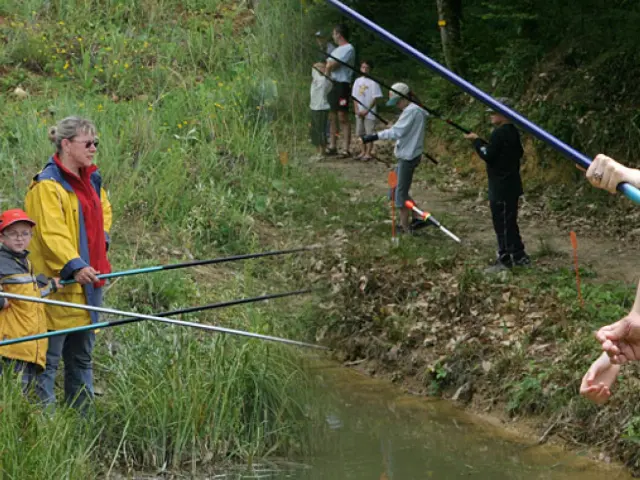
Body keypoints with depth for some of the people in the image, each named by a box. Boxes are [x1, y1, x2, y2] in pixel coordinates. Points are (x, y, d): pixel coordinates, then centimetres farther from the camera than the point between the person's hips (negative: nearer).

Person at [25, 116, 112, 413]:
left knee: (82, 355, 16)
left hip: (87, 280, 9)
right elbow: (51, 233, -23)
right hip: (60, 283, -9)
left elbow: (104, 211, 32)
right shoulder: (48, 184, -14)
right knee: (49, 358, -6)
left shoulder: (92, 179, 13)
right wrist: (74, 265, -32)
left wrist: (102, 240, 15)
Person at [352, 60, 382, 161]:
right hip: (359, 113, 5)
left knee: (369, 133, -3)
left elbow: (375, 98, -11)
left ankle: (368, 153, 2)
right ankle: (363, 151, 24)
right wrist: (357, 110, -4)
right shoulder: (358, 81, 6)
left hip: (369, 113, -5)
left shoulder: (373, 82, -10)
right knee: (361, 133, 13)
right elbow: (354, 97, 8)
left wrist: (367, 111, -14)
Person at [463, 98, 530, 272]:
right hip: (511, 184, 10)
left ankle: (504, 259, 0)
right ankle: (520, 257, 22)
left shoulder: (499, 133, -18)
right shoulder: (512, 132, 11)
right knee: (509, 222, 17)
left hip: (501, 187, -10)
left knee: (502, 222, -4)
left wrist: (476, 140, -8)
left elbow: (488, 155, -20)